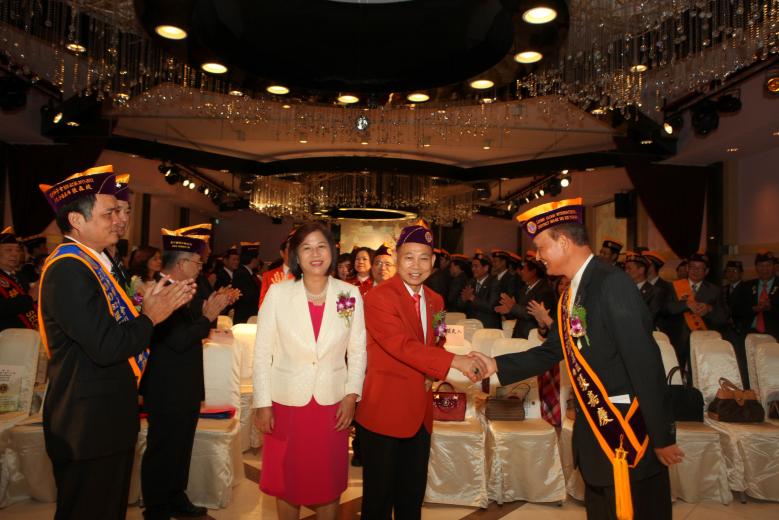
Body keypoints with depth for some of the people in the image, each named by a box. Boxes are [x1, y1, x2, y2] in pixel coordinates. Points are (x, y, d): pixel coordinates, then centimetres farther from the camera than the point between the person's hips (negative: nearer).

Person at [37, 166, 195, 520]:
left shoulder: (95, 263, 10)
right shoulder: (68, 269, -22)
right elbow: (106, 346, -29)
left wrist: (160, 304, -1)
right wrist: (150, 317, -15)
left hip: (111, 417, 10)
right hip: (88, 425, -10)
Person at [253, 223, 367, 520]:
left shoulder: (350, 295, -4)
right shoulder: (278, 293, -7)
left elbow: (357, 350, 4)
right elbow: (262, 352, -3)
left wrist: (352, 394, -3)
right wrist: (262, 403, -4)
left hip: (333, 403, 1)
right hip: (287, 401, 0)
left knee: (329, 482, 14)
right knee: (287, 480, 15)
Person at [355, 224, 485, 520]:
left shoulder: (435, 301, 9)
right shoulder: (378, 297, -16)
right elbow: (402, 345, -27)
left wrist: (434, 376, -1)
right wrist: (455, 361, -33)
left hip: (420, 412, 7)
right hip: (384, 410, -6)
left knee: (413, 495, 19)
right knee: (380, 495, 10)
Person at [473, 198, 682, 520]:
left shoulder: (612, 284, -20)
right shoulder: (571, 294, 8)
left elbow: (646, 364, -22)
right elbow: (552, 352, 12)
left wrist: (663, 437, -19)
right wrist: (497, 365, 5)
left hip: (627, 432, -9)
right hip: (593, 430, 9)